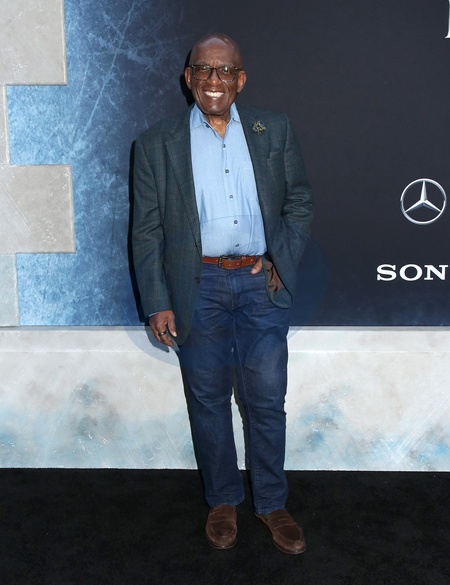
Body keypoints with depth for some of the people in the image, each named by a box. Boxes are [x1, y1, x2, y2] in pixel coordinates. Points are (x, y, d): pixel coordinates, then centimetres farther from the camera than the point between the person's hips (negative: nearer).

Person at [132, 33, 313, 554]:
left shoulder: (275, 131, 7)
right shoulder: (157, 144, 2)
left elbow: (299, 203, 11)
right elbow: (147, 230, 0)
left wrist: (282, 262, -3)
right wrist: (157, 304, -5)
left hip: (261, 284, 1)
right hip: (199, 289, 0)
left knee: (267, 401, 4)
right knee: (208, 400, 9)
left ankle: (271, 503, 24)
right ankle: (222, 501, 30)